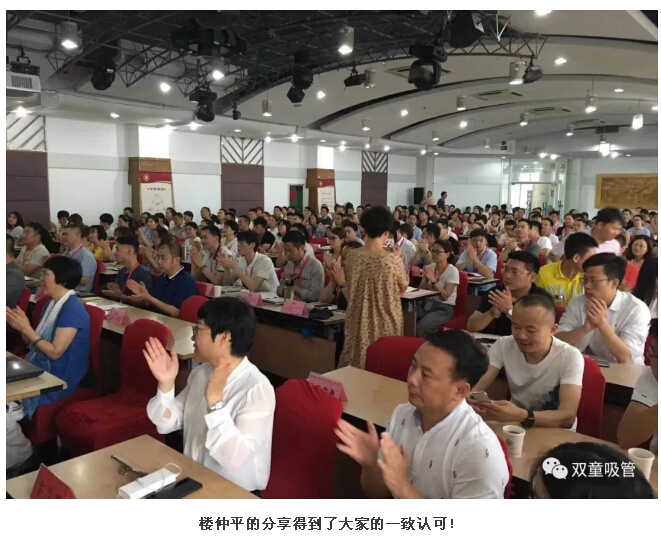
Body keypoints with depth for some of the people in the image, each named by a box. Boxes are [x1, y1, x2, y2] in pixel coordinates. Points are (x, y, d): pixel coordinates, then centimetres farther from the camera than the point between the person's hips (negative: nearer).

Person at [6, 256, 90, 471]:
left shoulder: (72, 309, -20)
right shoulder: (52, 304, 9)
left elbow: (55, 351, -21)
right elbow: (35, 343, 13)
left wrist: (26, 328, -18)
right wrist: (21, 328, -5)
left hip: (57, 381, -9)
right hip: (40, 370, 9)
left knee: (6, 405, -15)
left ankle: (19, 454, 9)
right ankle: (12, 450, 11)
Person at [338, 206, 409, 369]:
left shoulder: (352, 257, -6)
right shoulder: (393, 259, -17)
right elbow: (403, 287, -1)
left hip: (359, 321, 3)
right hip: (385, 322, -3)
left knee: (357, 364, 16)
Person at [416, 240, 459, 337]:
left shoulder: (452, 271, -9)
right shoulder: (429, 267, 8)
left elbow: (445, 296, -14)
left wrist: (433, 280, -23)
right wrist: (426, 279, -12)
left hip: (444, 308, -5)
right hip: (427, 302, 5)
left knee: (421, 326, -30)